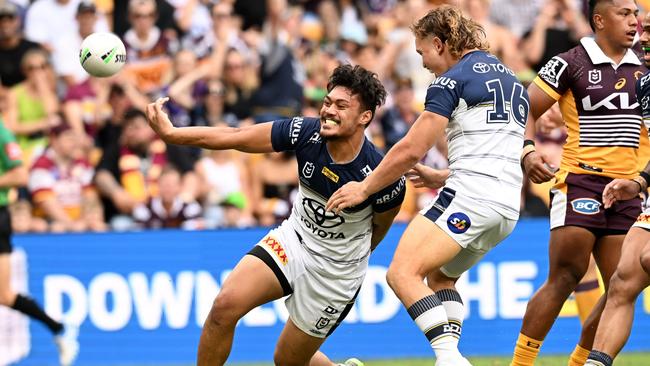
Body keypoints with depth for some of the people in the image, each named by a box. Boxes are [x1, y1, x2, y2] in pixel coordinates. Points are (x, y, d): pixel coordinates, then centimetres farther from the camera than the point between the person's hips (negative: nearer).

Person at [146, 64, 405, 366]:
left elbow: (380, 226, -5)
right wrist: (171, 133, -26)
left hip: (335, 272, -3)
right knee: (225, 305, -19)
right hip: (293, 239, 3)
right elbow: (233, 138, -17)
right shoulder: (307, 132, -20)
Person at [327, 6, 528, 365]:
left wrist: (364, 188, 6)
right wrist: (443, 177, 31)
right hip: (508, 205, 9)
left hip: (468, 196, -9)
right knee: (440, 276, 26)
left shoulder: (452, 80, -4)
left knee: (402, 272, -15)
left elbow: (412, 150, -5)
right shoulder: (512, 82, 23)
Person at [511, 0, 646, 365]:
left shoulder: (641, 68, 13)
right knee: (565, 277, -13)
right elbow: (527, 110, -2)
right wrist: (528, 151, -18)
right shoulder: (570, 64, -3)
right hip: (580, 181, -6)